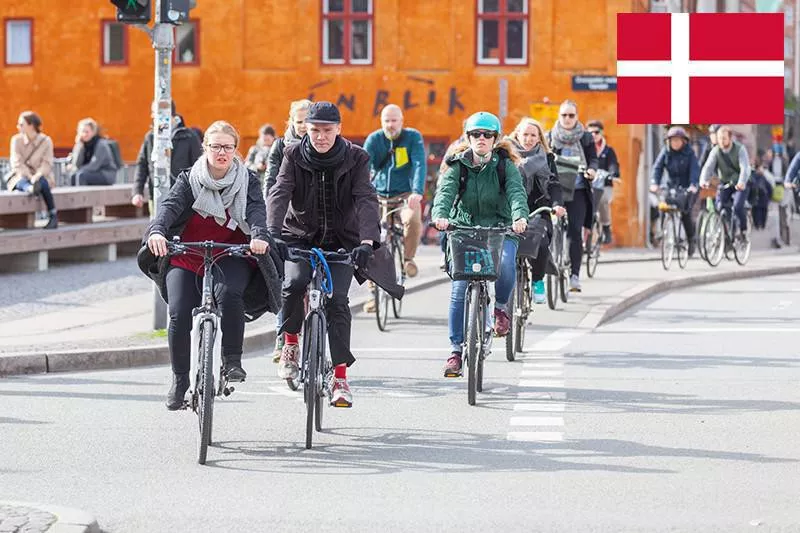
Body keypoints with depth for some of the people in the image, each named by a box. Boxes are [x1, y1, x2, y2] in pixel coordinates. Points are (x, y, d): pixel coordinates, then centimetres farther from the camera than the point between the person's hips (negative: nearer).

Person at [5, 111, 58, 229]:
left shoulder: (46, 141, 0)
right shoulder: (16, 140, 1)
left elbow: (47, 164, -8)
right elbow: (17, 163, -8)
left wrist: (37, 176, -27)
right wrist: (29, 176, -23)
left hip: (40, 176, 0)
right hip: (21, 175, 0)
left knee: (43, 184, -35)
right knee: (22, 183, -36)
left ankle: (53, 215, -32)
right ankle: (30, 188, -72)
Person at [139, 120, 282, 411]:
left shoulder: (247, 181, 0)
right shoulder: (189, 180, 0)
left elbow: (256, 210, -17)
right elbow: (170, 206, -16)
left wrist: (259, 236, -39)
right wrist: (157, 231, -39)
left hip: (232, 258, -1)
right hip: (186, 258, 1)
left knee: (228, 293, -32)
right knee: (179, 314, -15)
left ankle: (232, 361, -17)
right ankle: (180, 381, 3)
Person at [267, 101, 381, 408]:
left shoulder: (355, 159, -10)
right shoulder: (294, 156, -8)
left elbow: (366, 200, -20)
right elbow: (279, 194, -20)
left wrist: (367, 241, -37)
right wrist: (272, 233, -38)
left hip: (342, 240, 0)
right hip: (300, 236, 0)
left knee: (337, 299, -15)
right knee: (294, 283, -27)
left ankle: (340, 377, -8)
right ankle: (289, 344, -2)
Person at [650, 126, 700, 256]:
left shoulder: (689, 153, -8)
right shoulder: (665, 152, 0)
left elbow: (694, 169, -19)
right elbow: (657, 167, -8)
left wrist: (693, 185, -36)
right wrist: (655, 183, -25)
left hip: (688, 188, -3)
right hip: (672, 186, 3)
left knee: (685, 213, -18)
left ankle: (691, 240, 0)